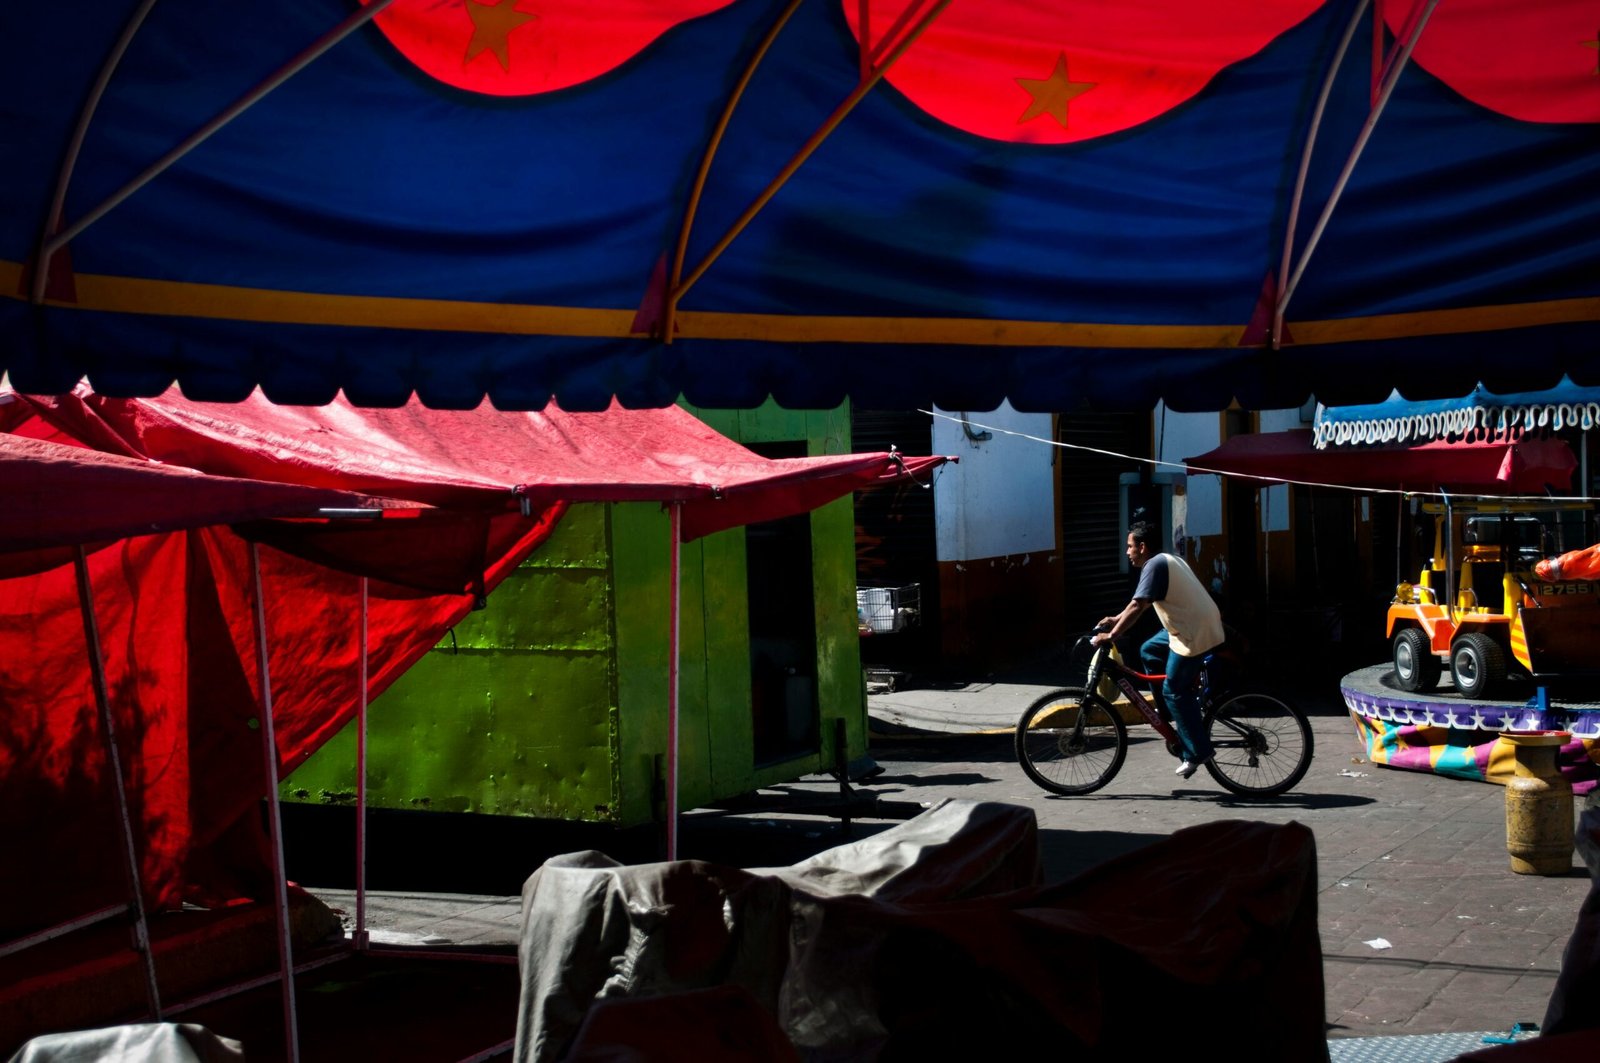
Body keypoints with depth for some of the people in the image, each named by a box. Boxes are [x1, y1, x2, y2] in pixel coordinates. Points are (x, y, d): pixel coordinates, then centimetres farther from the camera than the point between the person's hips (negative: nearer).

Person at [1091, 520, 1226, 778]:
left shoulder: (1154, 566, -15)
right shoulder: (1166, 560, 16)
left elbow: (1137, 606, -22)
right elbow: (1141, 604, 23)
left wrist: (1111, 635, -19)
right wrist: (1117, 619, 19)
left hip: (1195, 634, -10)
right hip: (1198, 625, 10)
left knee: (1174, 692, -3)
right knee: (1149, 650, 19)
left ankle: (1198, 752, 0)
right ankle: (1169, 712, 22)